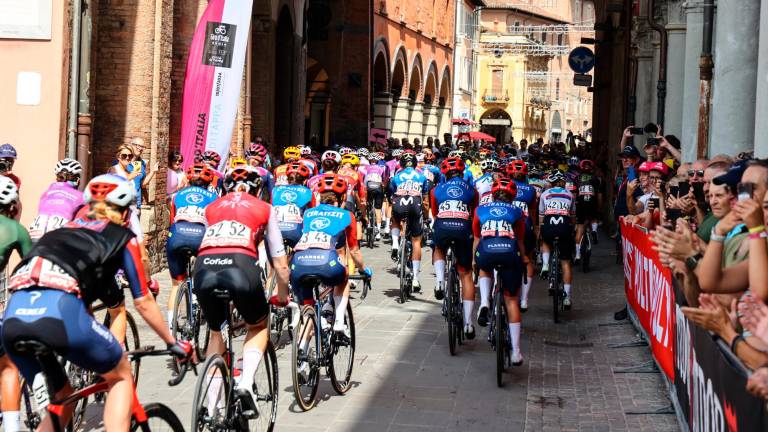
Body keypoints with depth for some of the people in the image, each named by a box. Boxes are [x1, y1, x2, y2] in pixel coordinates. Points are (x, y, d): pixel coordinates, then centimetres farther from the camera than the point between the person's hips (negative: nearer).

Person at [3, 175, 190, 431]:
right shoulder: (123, 237, 22)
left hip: (12, 318, 5)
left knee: (61, 402, 25)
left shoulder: (66, 229, 35)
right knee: (121, 376, 22)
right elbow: (143, 302, 24)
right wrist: (173, 343, 38)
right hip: (59, 313, -5)